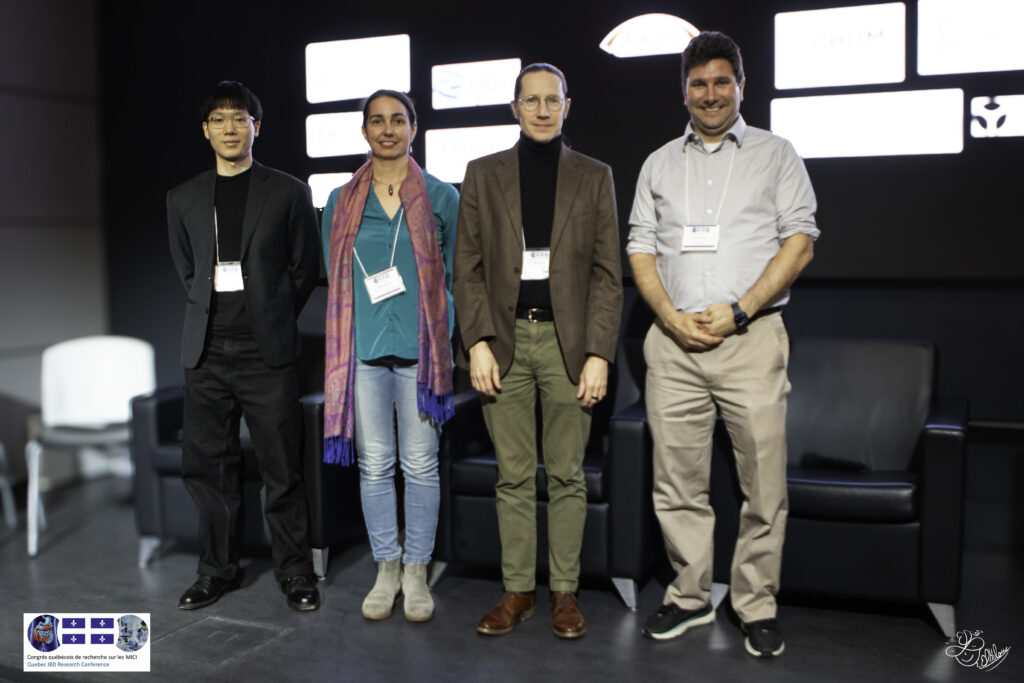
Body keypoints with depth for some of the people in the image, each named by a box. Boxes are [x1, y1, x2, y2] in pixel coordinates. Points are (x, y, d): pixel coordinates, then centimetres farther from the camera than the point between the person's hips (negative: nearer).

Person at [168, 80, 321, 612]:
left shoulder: (288, 193, 4)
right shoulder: (183, 199, 13)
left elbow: (305, 270, 7)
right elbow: (186, 271, 21)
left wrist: (272, 322, 8)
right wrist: (213, 314, 13)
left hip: (266, 350, -3)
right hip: (207, 352, 4)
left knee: (281, 468, -1)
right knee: (206, 463, 7)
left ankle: (294, 571, 13)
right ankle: (218, 568, 22)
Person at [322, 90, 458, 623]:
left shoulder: (441, 197, 5)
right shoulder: (341, 203, 10)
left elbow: (452, 274, 7)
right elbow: (335, 278, 14)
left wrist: (438, 340, -1)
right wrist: (350, 334, 4)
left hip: (419, 346, -1)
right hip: (363, 346, 2)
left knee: (420, 464, 3)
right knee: (374, 463, 7)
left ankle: (417, 572, 17)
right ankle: (387, 569, 21)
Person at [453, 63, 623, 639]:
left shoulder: (594, 176, 8)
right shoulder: (484, 175, 10)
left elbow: (609, 273, 3)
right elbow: (468, 267, 6)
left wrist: (599, 354, -6)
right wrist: (477, 343, -5)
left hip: (568, 341, -1)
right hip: (505, 339, 1)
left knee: (567, 475, 5)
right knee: (514, 477, 6)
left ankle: (565, 592, 17)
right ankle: (518, 591, 18)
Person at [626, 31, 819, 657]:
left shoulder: (776, 154, 10)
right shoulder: (659, 164, 17)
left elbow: (800, 242, 1)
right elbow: (641, 250, 11)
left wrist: (738, 311, -10)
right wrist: (673, 318, -5)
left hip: (752, 337, -2)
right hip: (673, 341, 3)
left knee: (764, 483, -2)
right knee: (678, 481, 5)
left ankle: (757, 607, 14)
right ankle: (690, 597, 20)